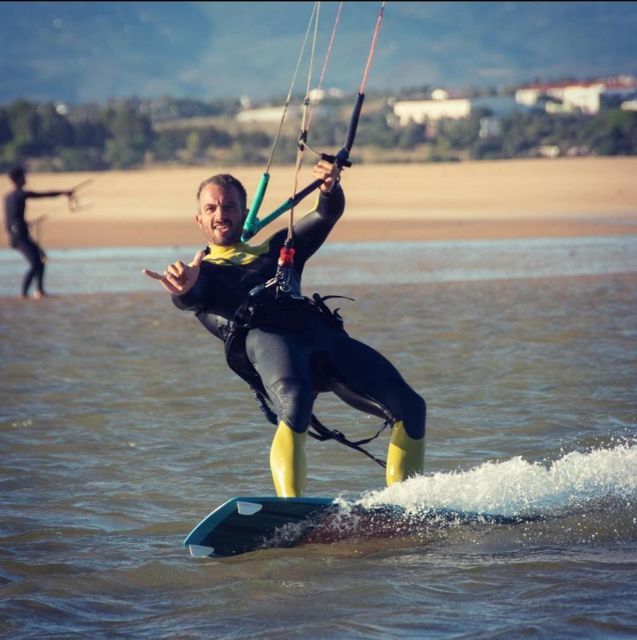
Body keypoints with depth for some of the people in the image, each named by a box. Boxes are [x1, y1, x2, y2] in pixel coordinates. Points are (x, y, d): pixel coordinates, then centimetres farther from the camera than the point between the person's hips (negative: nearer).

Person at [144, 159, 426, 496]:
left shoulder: (275, 250, 37)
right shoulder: (202, 270, 26)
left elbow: (327, 215, 24)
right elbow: (191, 298, 0)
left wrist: (330, 187, -1)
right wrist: (182, 289, -26)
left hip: (320, 331, 4)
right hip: (262, 338, -4)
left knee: (409, 407, -11)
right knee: (295, 408, -38)